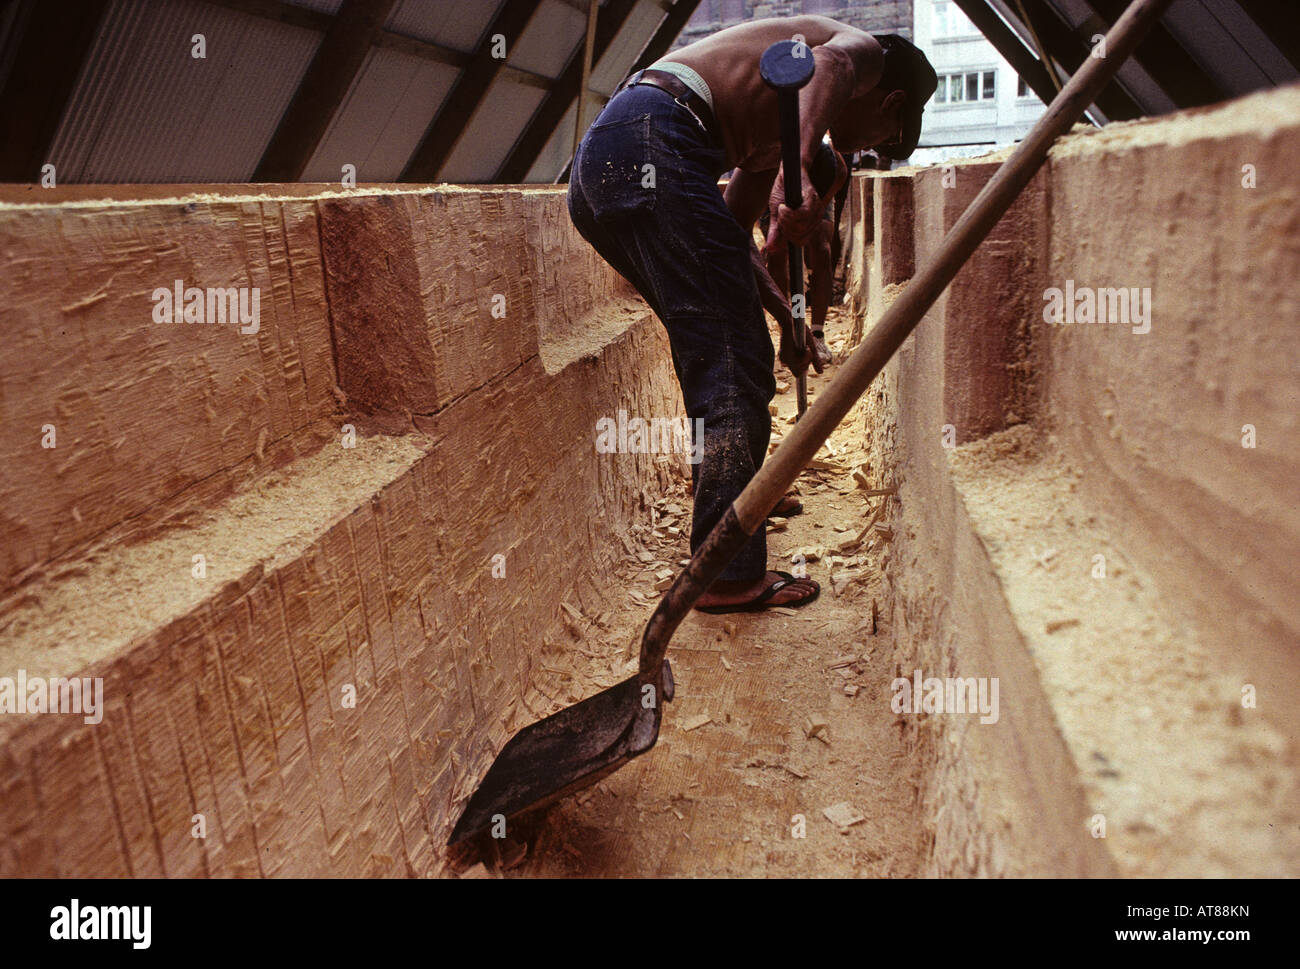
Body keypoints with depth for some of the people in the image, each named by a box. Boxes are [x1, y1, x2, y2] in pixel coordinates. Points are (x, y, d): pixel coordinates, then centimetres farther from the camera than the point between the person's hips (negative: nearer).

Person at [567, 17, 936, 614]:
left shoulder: (777, 129, 35)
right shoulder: (864, 49, 13)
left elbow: (732, 235, 38)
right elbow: (827, 62, -14)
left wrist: (786, 318, 41)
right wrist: (803, 174, -29)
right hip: (653, 139, -10)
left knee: (715, 350, 22)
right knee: (733, 364, -9)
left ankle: (741, 498, 39)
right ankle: (731, 576, -7)